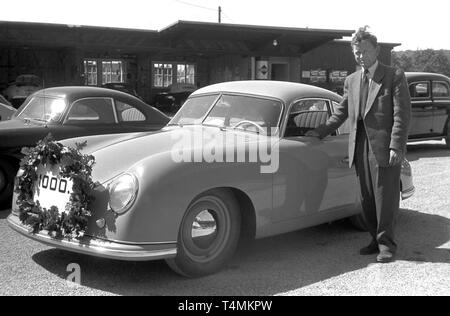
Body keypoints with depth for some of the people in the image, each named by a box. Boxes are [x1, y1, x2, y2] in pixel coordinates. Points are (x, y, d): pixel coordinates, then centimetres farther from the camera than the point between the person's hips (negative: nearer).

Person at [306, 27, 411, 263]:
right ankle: (376, 239, 23)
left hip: (384, 146, -5)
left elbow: (402, 114, -6)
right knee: (367, 199, 10)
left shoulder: (394, 76, 1)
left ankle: (386, 244, 10)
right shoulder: (351, 81, 16)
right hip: (360, 147, 5)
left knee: (385, 197, -1)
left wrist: (396, 147, -14)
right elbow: (341, 112, 21)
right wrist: (321, 132, 12)